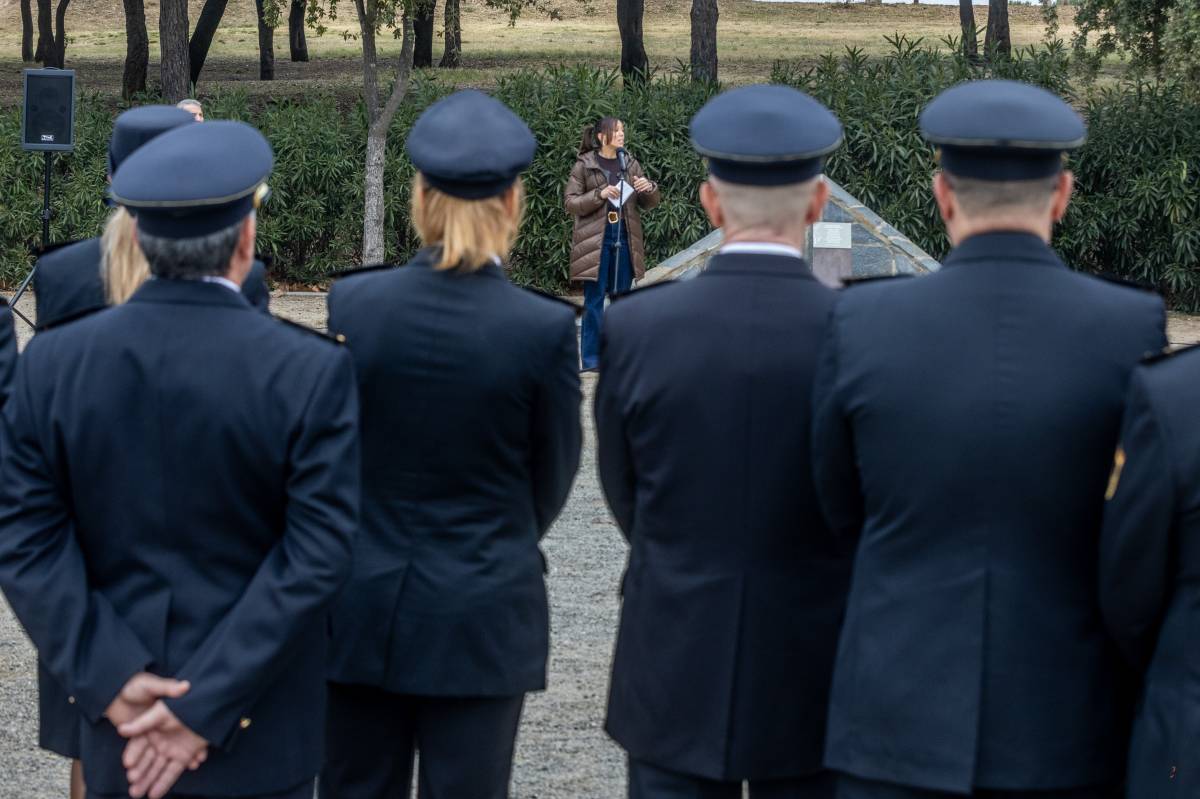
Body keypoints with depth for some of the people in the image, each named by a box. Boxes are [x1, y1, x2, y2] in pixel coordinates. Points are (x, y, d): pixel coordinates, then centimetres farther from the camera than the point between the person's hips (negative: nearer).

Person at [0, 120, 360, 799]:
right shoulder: (312, 372, -13)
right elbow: (316, 558, -16)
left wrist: (111, 678, -10)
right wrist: (207, 709, -15)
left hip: (119, 724, 2)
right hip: (258, 742, -2)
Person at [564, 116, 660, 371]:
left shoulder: (630, 164, 10)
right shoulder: (584, 165, -2)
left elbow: (648, 204, 14)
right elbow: (570, 202, -4)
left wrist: (649, 188, -8)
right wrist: (600, 195, -17)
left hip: (624, 238, 4)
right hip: (595, 239, -4)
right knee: (594, 300, -4)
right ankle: (591, 359, 1)